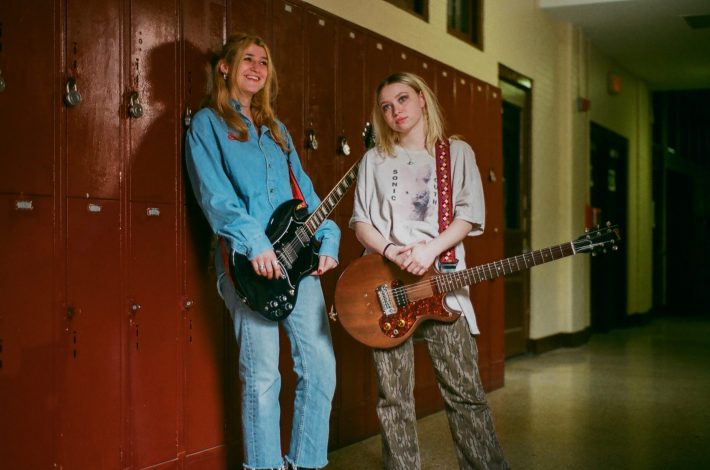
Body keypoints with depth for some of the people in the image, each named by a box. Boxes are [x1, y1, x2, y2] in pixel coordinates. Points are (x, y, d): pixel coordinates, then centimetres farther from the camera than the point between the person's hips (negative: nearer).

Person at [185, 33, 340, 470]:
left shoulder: (275, 128, 22)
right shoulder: (208, 123, 3)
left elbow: (305, 190, 18)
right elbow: (215, 194, -10)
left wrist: (328, 238, 4)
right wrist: (254, 243, -22)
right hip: (247, 261, -6)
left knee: (321, 364, 4)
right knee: (263, 376, -4)